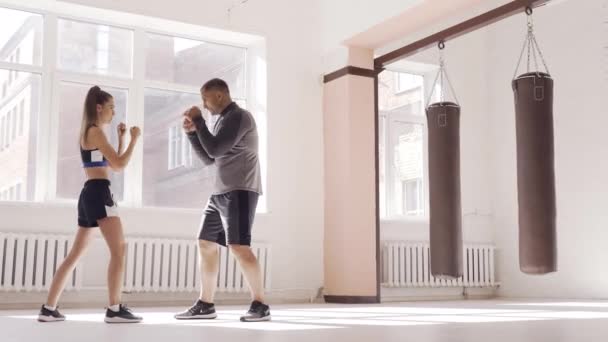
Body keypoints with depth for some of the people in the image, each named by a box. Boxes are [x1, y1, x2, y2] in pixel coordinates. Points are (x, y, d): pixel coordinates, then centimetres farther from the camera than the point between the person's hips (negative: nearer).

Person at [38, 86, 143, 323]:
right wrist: (134, 139, -1)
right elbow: (119, 165, -11)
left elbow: (113, 164, 26)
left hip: (89, 194, 10)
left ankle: (48, 309, 11)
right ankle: (114, 309, -18)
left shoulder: (90, 133, 22)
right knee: (119, 249, -13)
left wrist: (121, 138, 20)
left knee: (75, 253, 10)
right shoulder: (95, 132, -6)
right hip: (98, 193, -10)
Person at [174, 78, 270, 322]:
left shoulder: (239, 116, -9)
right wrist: (192, 132, 10)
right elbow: (208, 158, 20)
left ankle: (260, 305, -8)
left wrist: (199, 121, -6)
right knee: (206, 244, 9)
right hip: (221, 192, 10)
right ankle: (205, 305, 16)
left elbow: (215, 149, -17)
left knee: (239, 247, -15)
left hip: (240, 191, -10)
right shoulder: (223, 120, 19)